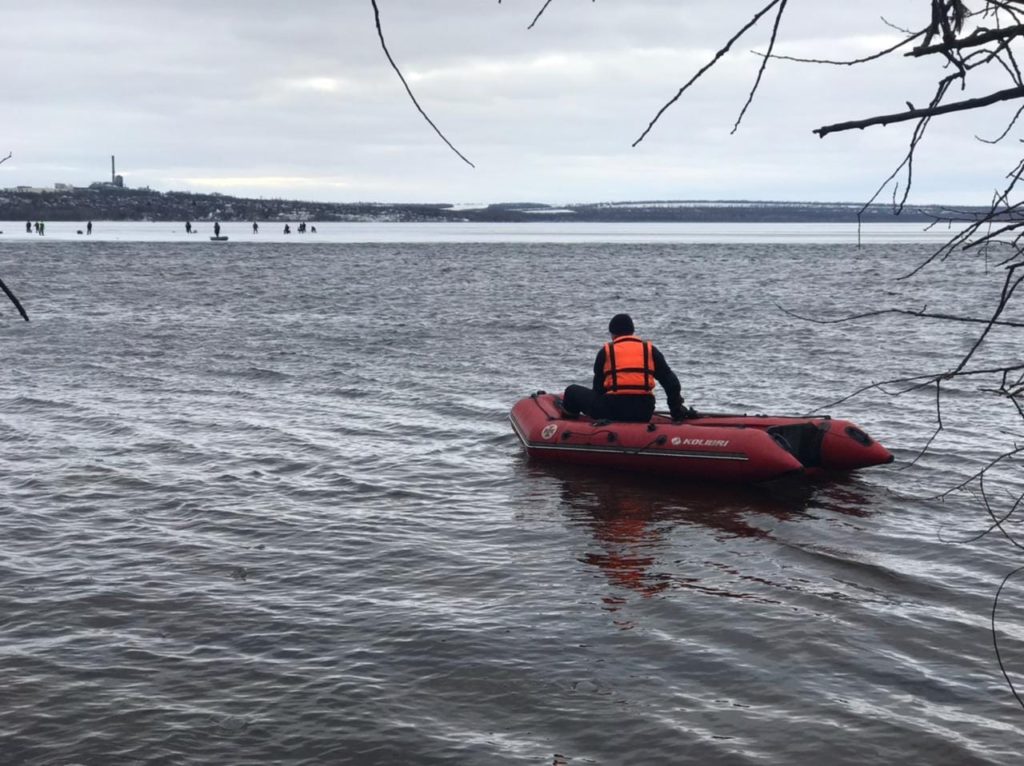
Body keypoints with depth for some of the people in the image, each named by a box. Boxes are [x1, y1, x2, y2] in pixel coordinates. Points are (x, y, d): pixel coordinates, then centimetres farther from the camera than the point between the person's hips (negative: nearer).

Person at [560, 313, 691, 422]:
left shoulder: (605, 351, 8)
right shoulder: (650, 350, 13)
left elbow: (598, 388, 12)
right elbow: (671, 381, 11)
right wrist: (677, 410, 20)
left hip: (613, 411, -3)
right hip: (644, 415, 3)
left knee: (572, 391, 16)